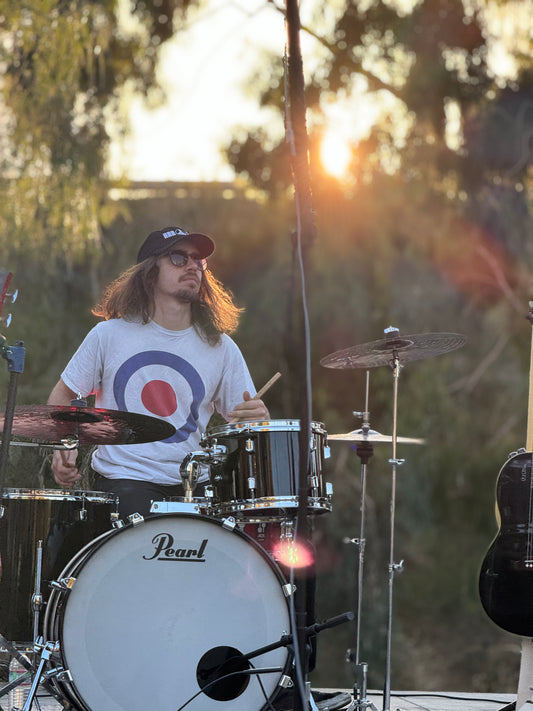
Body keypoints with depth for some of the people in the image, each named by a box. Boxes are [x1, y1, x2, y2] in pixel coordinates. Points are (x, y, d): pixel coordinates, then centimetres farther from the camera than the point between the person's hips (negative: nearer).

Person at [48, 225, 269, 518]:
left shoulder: (220, 348, 7)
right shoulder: (109, 335, 3)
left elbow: (244, 420, 9)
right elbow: (62, 397, 14)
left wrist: (258, 417, -15)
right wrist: (63, 449, -4)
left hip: (193, 482, 2)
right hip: (123, 479, -2)